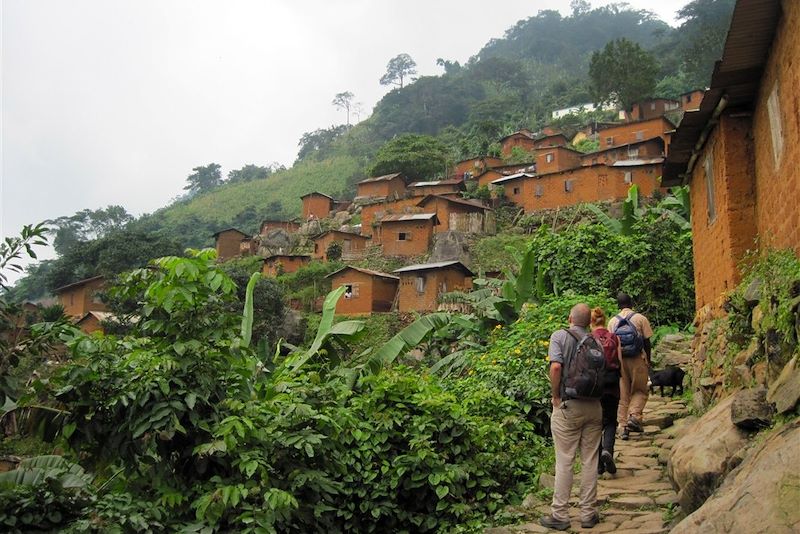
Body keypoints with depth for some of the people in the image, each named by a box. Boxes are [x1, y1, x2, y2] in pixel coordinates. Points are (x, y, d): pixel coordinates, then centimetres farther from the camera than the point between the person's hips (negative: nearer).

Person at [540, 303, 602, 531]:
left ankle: (559, 515, 7)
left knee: (564, 462, 2)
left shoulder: (560, 336, -6)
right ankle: (588, 514, 16)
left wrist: (555, 396, -7)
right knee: (590, 461, 9)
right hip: (594, 406, 4)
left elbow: (556, 366, -18)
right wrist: (597, 393, 12)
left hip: (568, 406, -3)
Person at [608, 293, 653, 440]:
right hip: (637, 360, -2)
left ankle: (623, 426, 5)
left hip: (619, 360, 2)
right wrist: (648, 360, 9)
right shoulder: (640, 318, -1)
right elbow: (647, 342, -1)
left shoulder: (612, 321, 5)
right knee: (640, 391, 12)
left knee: (622, 395, 8)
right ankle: (634, 416, -10)